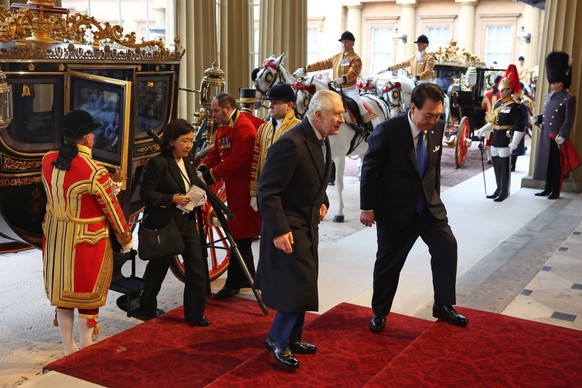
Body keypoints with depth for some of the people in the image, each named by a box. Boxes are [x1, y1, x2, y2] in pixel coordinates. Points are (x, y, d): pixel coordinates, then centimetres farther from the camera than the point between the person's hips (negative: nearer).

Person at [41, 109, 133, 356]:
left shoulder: (48, 161, -4)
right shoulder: (94, 171, -22)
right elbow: (112, 210, -12)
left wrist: (105, 190, 15)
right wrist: (126, 239, 4)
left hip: (55, 238, 6)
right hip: (86, 242, -6)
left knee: (63, 294, 18)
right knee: (87, 298, 10)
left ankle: (69, 350, 32)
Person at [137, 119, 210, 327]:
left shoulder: (189, 159, 6)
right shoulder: (158, 163, -16)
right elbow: (146, 193, -17)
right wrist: (172, 199, -25)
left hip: (188, 221, 6)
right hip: (165, 223, -6)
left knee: (197, 267, 2)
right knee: (158, 267, 11)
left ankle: (194, 314, 14)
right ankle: (146, 308, 33)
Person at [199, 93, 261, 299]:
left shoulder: (243, 128, -17)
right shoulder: (222, 128, 14)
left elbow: (234, 161, -23)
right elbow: (215, 154, 13)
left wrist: (210, 176, -19)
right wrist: (201, 170, -5)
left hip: (244, 189, -9)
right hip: (233, 187, 9)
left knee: (240, 235, -3)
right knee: (242, 235, 16)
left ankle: (233, 284, 5)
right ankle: (247, 278, 28)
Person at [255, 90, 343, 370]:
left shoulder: (322, 139, 4)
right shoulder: (292, 144, -25)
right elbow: (267, 191, -24)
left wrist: (322, 201, 5)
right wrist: (279, 231, -26)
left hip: (309, 226, 9)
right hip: (288, 228, -9)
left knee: (303, 286, 17)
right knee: (299, 286, -6)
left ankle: (292, 339, 33)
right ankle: (277, 339, 15)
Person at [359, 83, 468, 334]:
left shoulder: (437, 128, -4)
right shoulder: (388, 131, -19)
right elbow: (369, 170, -12)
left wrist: (434, 197, 14)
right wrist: (367, 207, -10)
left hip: (429, 206, 5)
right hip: (395, 210, -4)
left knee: (447, 246, -7)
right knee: (389, 261, 7)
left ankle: (443, 306, 11)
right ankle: (379, 313, 26)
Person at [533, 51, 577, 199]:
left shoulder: (569, 98, -10)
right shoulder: (549, 96, 12)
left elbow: (569, 121, -13)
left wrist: (561, 137, -17)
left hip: (557, 138, -7)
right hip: (545, 136, 7)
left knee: (557, 165, 2)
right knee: (546, 163, 11)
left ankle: (555, 192, 10)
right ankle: (547, 189, 21)